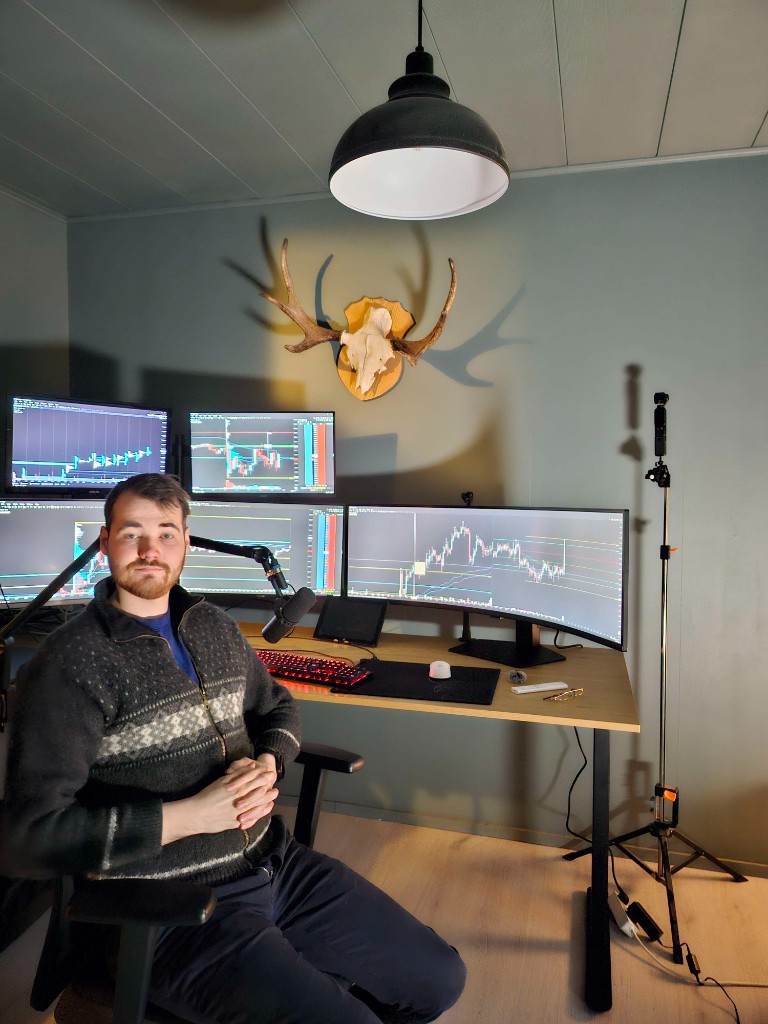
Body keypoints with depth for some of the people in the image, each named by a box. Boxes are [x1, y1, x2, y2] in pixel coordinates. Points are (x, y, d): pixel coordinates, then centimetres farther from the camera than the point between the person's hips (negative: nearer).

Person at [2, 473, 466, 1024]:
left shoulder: (216, 626, 8)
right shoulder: (71, 663, -12)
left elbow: (278, 709, 18)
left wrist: (267, 765, -4)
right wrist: (189, 816, -20)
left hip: (274, 858, 6)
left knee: (440, 978, 5)